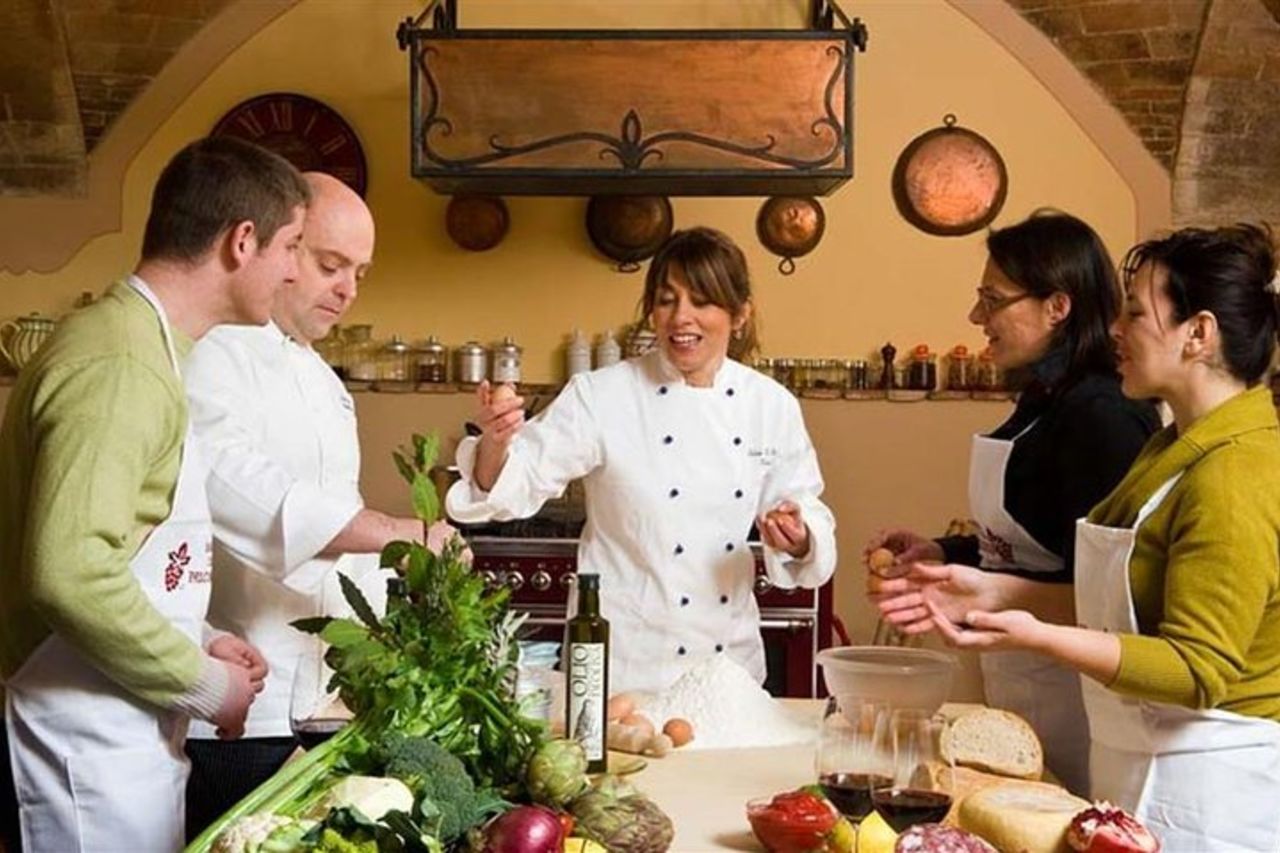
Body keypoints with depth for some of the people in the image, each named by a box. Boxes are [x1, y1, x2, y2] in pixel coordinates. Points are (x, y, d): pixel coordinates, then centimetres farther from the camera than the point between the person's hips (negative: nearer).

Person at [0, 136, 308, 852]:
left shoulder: (140, 346, 14)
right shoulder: (119, 367, -19)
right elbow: (69, 571, -28)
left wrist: (199, 647, 10)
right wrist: (204, 683, -17)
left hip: (134, 737, 10)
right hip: (89, 749, -10)